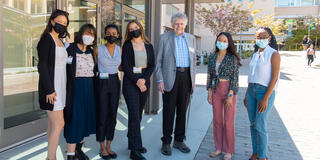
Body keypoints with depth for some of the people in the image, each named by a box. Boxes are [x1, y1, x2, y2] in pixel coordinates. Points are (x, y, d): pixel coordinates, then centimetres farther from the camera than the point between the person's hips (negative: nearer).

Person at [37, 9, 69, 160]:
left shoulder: (60, 41, 16)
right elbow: (42, 65, -15)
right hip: (51, 88, -8)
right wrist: (49, 89, -20)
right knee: (59, 124, -9)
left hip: (60, 86, 8)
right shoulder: (46, 38, -8)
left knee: (53, 123, 12)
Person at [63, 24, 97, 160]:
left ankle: (78, 149, 32)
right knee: (74, 119, -4)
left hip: (89, 88, 7)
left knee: (85, 117, 14)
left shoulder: (90, 51, 12)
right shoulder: (71, 49, -10)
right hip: (75, 88, -7)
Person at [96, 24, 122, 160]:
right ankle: (102, 147, 15)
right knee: (102, 115, 0)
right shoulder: (98, 49, -3)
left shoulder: (120, 50, 7)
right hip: (102, 83, -3)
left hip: (115, 83, 4)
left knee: (112, 114, 7)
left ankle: (109, 146, 20)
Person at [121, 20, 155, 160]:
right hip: (130, 81, -4)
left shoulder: (149, 46, 13)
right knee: (134, 114, -10)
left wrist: (144, 79, -9)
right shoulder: (127, 45, 3)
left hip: (144, 81, 4)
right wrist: (137, 81, -14)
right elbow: (125, 66, -5)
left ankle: (134, 142, 24)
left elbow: (152, 65, 7)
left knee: (139, 113, 8)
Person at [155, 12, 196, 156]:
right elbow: (158, 61, 0)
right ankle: (166, 142, 13)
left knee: (182, 110, 10)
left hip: (186, 76, 4)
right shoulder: (164, 38, 2)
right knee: (169, 111, 0)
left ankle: (179, 140, 23)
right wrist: (160, 80, -7)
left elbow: (193, 60, 15)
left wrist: (193, 79, 9)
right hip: (170, 77, -3)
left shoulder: (191, 38, 12)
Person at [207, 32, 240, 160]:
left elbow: (235, 78, -10)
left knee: (228, 122, 2)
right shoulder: (212, 57, 7)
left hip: (229, 90, -4)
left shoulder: (233, 58, -7)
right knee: (217, 120, 10)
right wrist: (209, 93, 5)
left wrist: (230, 96, -15)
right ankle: (219, 148, 24)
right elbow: (209, 75, 10)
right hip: (215, 91, 5)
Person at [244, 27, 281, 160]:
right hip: (251, 91, 7)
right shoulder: (255, 55, 12)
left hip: (265, 91, -6)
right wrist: (246, 95, 15)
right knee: (253, 124, 10)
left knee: (260, 125, -5)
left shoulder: (274, 54, -8)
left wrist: (265, 99, -19)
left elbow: (274, 78, -13)